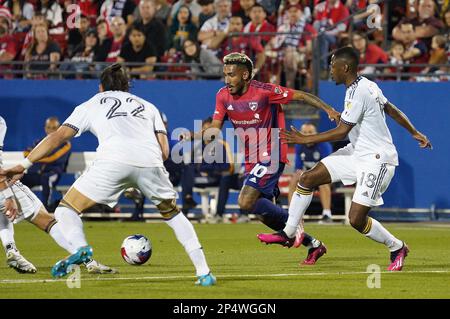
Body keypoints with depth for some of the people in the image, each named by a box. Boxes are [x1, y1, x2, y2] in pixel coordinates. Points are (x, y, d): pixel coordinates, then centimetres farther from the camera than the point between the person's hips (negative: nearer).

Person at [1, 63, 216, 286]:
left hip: (113, 160, -2)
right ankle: (204, 273, 15)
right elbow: (164, 151, 22)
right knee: (172, 214, 26)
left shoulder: (91, 105, 29)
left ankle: (80, 247, -24)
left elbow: (58, 136, 19)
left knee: (66, 210, 9)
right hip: (150, 162, 3)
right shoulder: (147, 106, 34)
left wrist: (24, 165, 20)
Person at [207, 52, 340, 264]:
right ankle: (313, 245, 25)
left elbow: (300, 96, -11)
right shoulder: (223, 96, 1)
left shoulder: (264, 91, -16)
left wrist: (328, 110, -20)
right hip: (251, 160, 8)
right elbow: (215, 128, 2)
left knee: (246, 202, -23)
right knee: (263, 213, 11)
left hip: (271, 156, -8)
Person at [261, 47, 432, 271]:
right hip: (357, 152, 10)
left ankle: (397, 248, 11)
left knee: (356, 219, -12)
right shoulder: (366, 85, 6)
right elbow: (392, 110, 18)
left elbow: (341, 132, -23)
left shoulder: (358, 93, -23)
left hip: (376, 160, -10)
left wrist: (305, 139, -19)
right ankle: (288, 233, 12)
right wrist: (415, 133, 29)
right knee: (308, 178, 2)